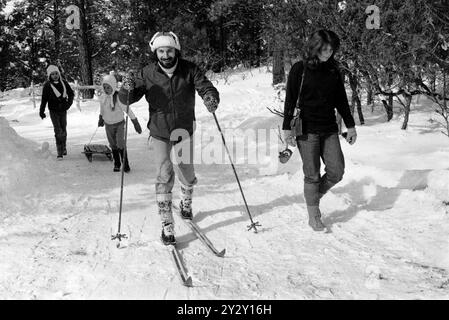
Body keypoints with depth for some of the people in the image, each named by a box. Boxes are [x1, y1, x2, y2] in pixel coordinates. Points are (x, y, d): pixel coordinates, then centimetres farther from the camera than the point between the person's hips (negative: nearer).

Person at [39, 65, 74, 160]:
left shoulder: (64, 83, 0)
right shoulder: (47, 85, -8)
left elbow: (71, 93, 12)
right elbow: (44, 99, -4)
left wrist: (69, 102, -3)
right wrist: (41, 112, -3)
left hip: (63, 110, 3)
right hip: (54, 111, -3)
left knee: (63, 130, 15)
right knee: (58, 131, -10)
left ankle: (64, 148, 34)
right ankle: (59, 153, -7)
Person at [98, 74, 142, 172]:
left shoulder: (119, 97, -21)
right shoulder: (103, 98, -6)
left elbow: (128, 110, -17)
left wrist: (136, 123, -16)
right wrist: (100, 119, 28)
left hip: (119, 124, -4)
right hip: (108, 125, 4)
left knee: (120, 145, -12)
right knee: (113, 145, 10)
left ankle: (125, 164, 1)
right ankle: (116, 164, 22)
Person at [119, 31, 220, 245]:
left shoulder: (189, 70, -11)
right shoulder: (147, 74, -12)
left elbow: (206, 87, -16)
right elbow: (127, 99, -9)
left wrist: (211, 98, -40)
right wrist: (128, 89, -33)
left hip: (184, 132, 1)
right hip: (159, 134, -1)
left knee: (187, 176, 12)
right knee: (164, 175, -14)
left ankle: (186, 202, 46)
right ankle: (167, 225, -5)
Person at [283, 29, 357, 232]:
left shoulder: (333, 70, 10)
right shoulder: (300, 69, -3)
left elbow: (341, 100, 17)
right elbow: (290, 100, -3)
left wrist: (350, 126, 17)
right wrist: (287, 128, -8)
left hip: (329, 129, 5)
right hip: (307, 129, -4)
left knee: (337, 171, 0)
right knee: (312, 175, 0)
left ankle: (315, 196, 27)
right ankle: (313, 217, 14)